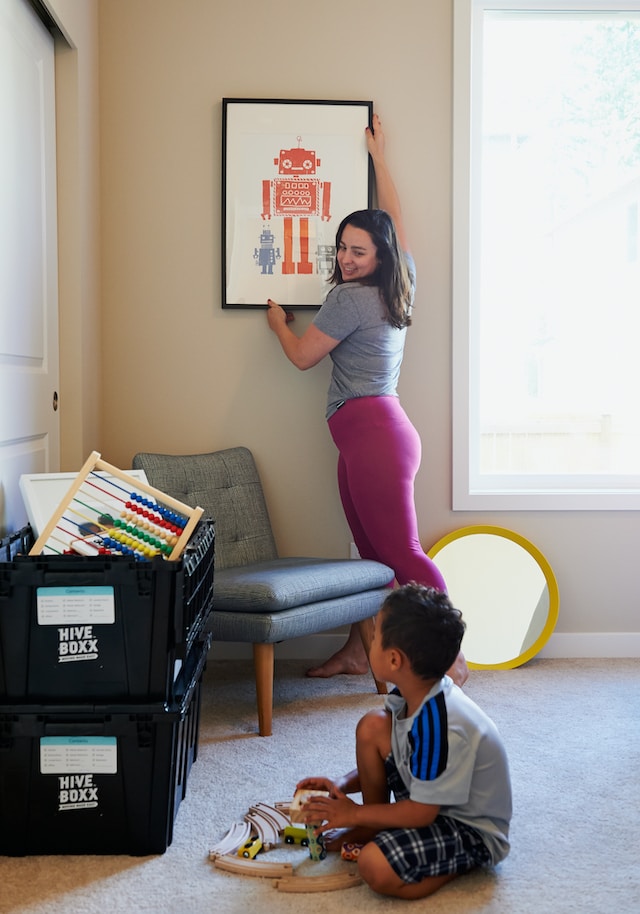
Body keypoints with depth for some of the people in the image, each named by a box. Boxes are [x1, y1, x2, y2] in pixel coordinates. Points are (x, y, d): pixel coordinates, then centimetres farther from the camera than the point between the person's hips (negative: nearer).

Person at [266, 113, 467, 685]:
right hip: (377, 430, 10)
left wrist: (278, 320, 19)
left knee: (401, 552, -9)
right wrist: (378, 156, 38)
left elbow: (303, 355, -1)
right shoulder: (400, 286, 12)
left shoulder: (350, 299, -11)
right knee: (372, 551, 12)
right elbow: (394, 216, 28)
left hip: (372, 430, -10)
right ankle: (357, 651, 20)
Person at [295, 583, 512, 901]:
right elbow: (387, 761, 9)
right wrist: (342, 785, -3)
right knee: (372, 726, -3)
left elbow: (421, 813, -25)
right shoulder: (414, 693, -8)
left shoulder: (440, 726, -34)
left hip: (474, 829, -9)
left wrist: (355, 813, -13)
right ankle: (371, 829, 11)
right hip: (431, 801, 9)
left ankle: (465, 859, -3)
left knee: (376, 867, -29)